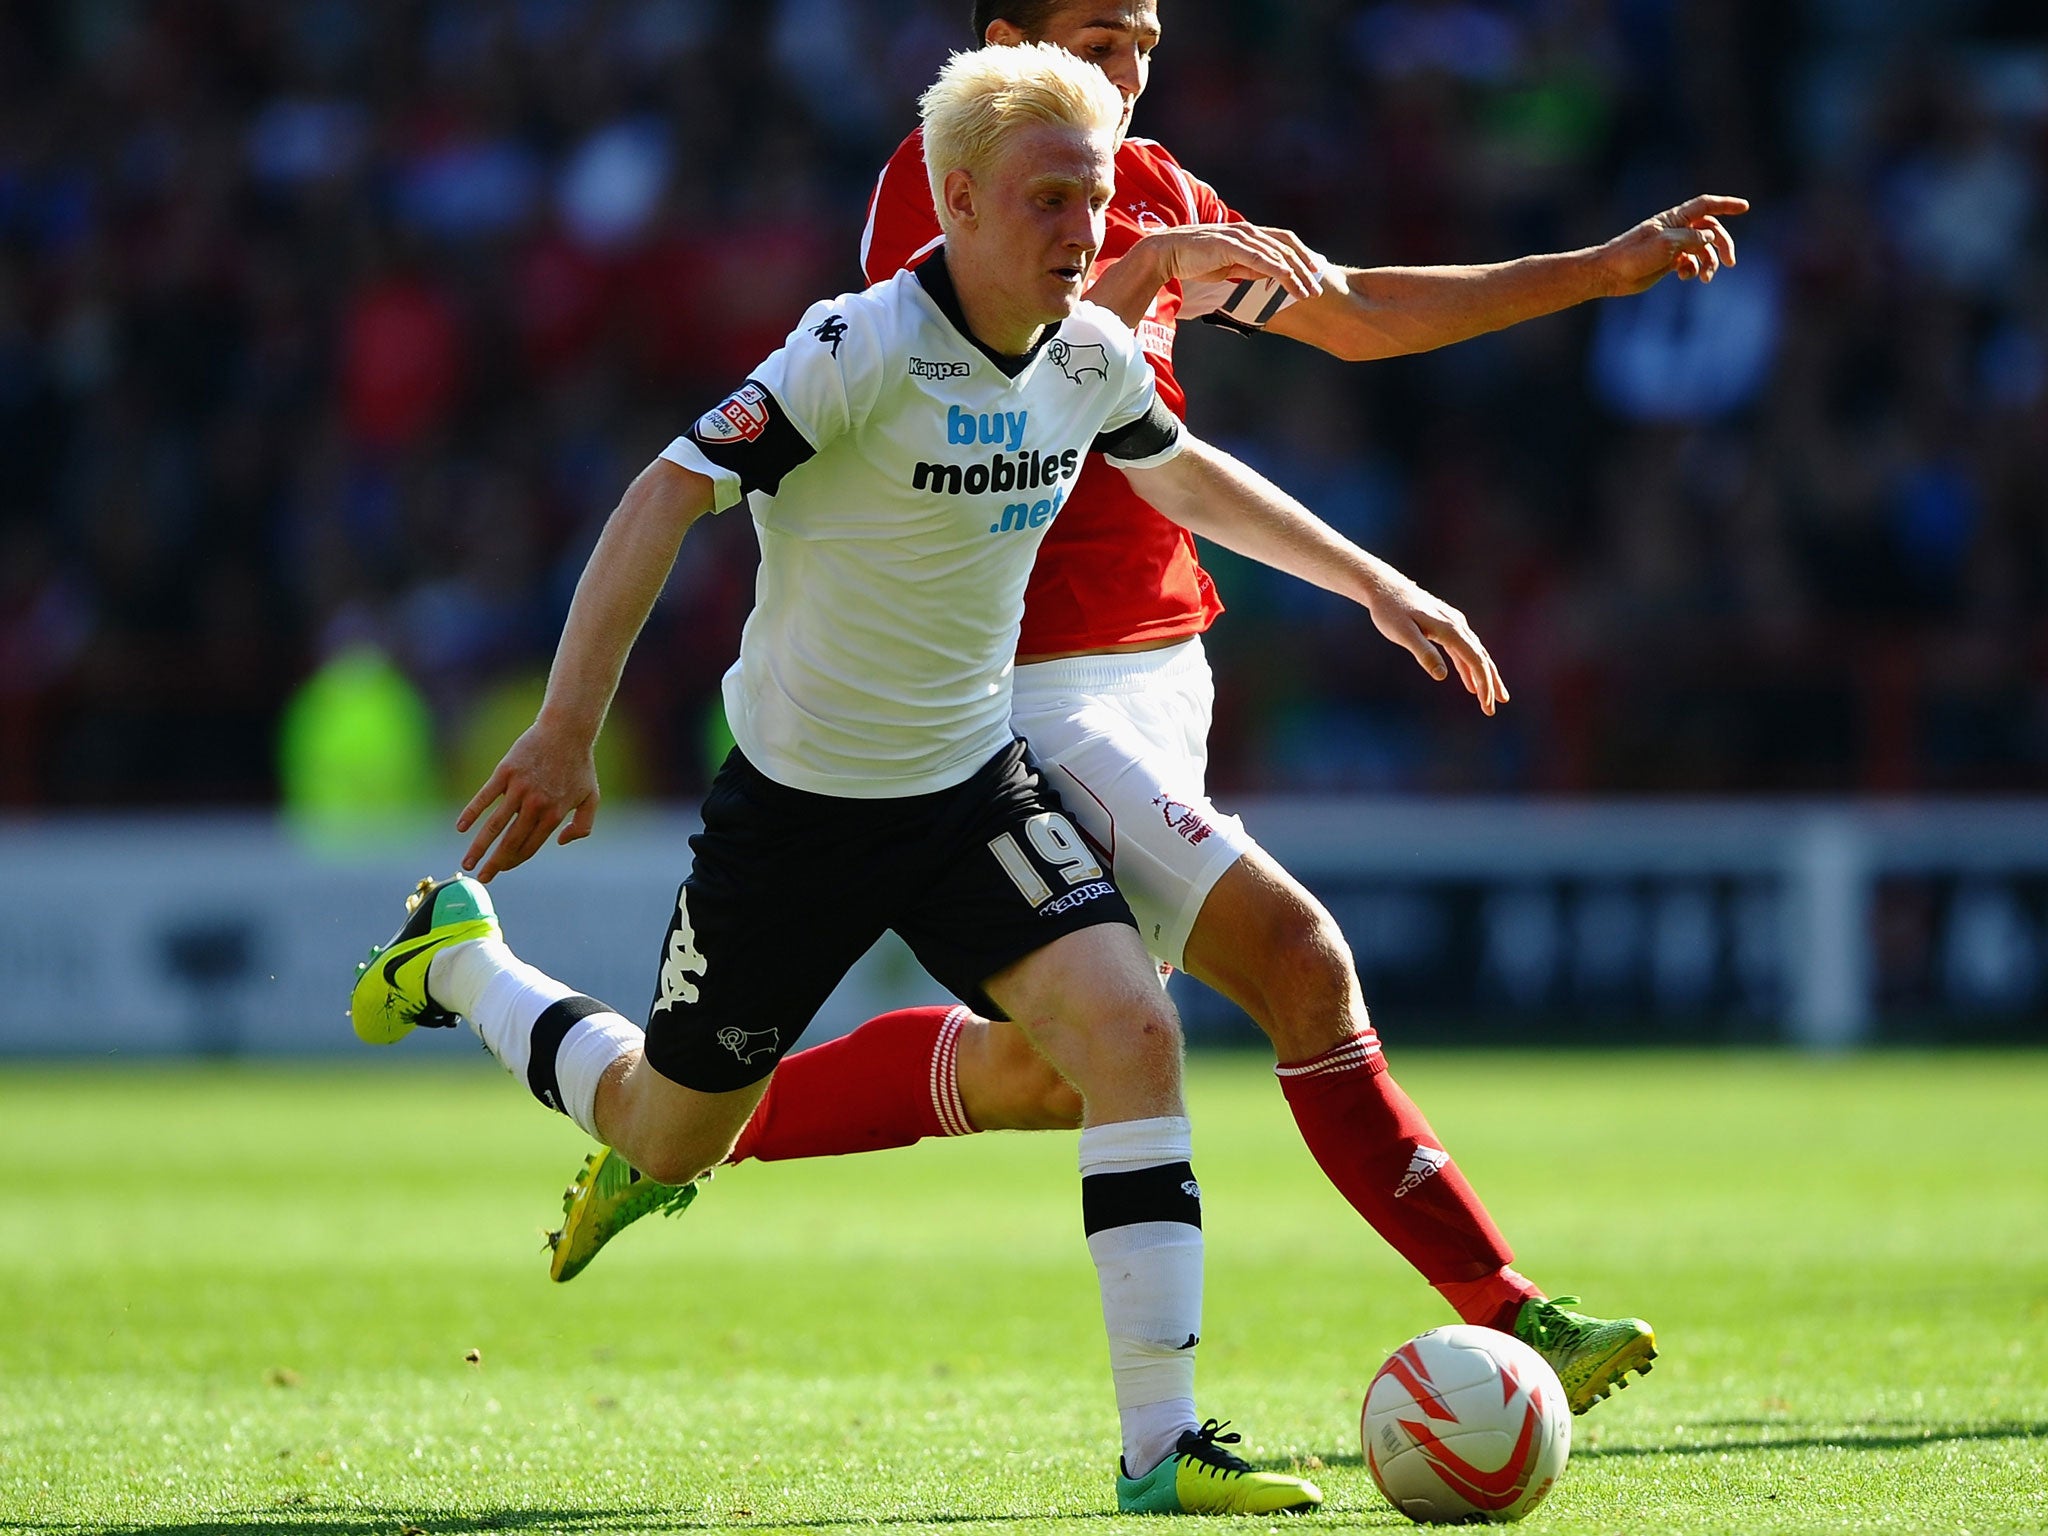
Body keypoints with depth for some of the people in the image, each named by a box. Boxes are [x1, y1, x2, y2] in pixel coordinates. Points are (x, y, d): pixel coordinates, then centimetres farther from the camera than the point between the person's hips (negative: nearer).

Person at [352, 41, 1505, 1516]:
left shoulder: (1090, 357, -2)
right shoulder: (863, 347, -23)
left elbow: (1184, 473, 21)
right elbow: (665, 499, -25)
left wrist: (1375, 584, 23)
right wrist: (566, 731, -31)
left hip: (975, 786, 5)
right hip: (796, 801, -5)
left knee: (1132, 1027, -20)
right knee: (663, 1143, 10)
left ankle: (1161, 1445, -18)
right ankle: (460, 957, 41)